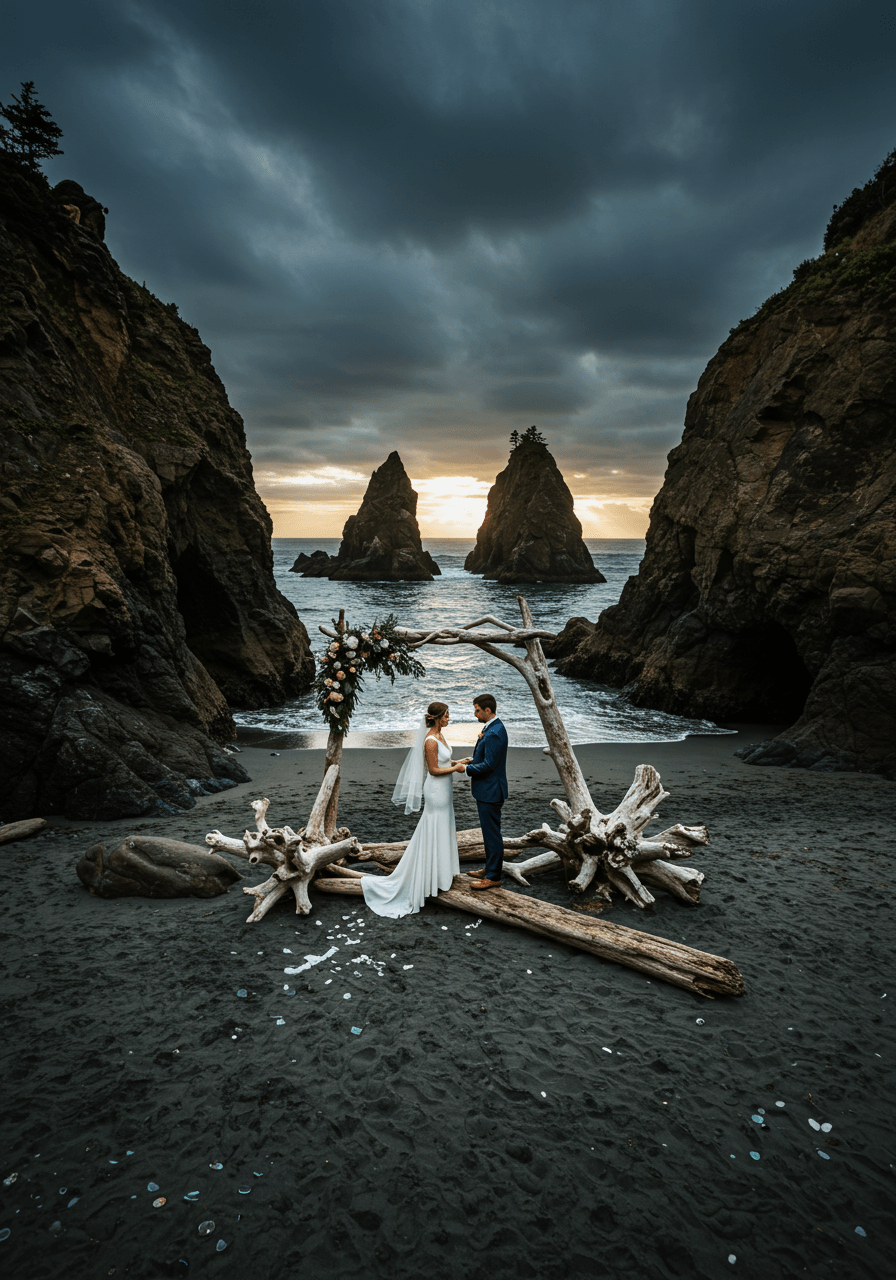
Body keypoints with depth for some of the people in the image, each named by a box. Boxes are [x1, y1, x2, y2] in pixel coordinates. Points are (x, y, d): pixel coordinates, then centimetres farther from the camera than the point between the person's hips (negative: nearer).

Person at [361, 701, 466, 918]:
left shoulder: (439, 735, 6)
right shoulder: (430, 741, -23)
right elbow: (434, 770, -21)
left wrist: (456, 762, 7)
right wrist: (455, 768, -14)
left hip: (443, 790, 10)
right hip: (436, 791, -10)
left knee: (443, 831, 18)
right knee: (433, 833, 0)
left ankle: (441, 871, 30)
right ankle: (432, 877, 11)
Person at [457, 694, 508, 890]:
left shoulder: (494, 733, -24)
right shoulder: (492, 728, 8)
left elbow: (488, 765, -25)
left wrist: (465, 767, -15)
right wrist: (472, 759, 6)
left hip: (490, 791, -11)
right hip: (487, 790, 11)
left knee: (492, 833, 0)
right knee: (489, 832, 21)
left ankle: (493, 876, 11)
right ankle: (490, 868, 34)